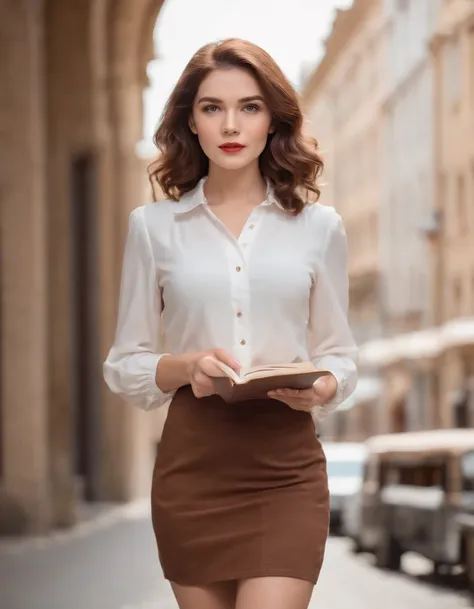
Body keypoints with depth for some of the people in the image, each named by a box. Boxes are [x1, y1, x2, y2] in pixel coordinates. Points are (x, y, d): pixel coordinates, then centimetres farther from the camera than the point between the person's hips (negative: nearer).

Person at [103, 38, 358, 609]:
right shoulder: (153, 226, 5)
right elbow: (124, 366, 8)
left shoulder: (318, 225, 6)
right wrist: (186, 367, -13)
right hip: (191, 469, 1)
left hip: (287, 468, -1)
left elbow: (340, 356, 12)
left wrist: (322, 387, -11)